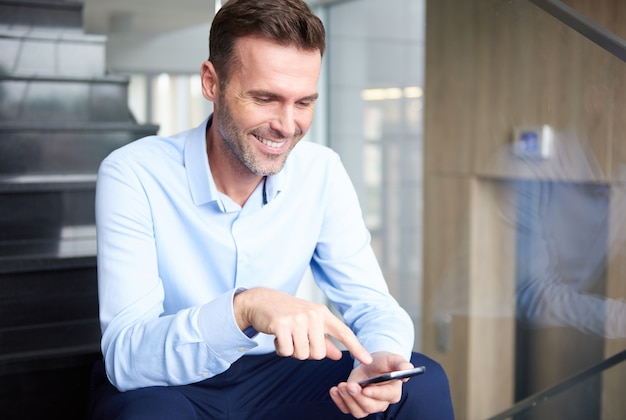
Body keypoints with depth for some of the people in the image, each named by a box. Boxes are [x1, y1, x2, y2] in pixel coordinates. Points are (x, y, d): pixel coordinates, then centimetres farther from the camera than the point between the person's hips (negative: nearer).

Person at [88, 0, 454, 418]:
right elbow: (124, 356, -27)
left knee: (423, 384, -16)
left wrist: (380, 358, -30)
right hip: (159, 385, -3)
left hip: (272, 377, 4)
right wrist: (243, 307, -46)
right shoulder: (132, 176, -20)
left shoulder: (322, 173, -8)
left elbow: (371, 303, -5)